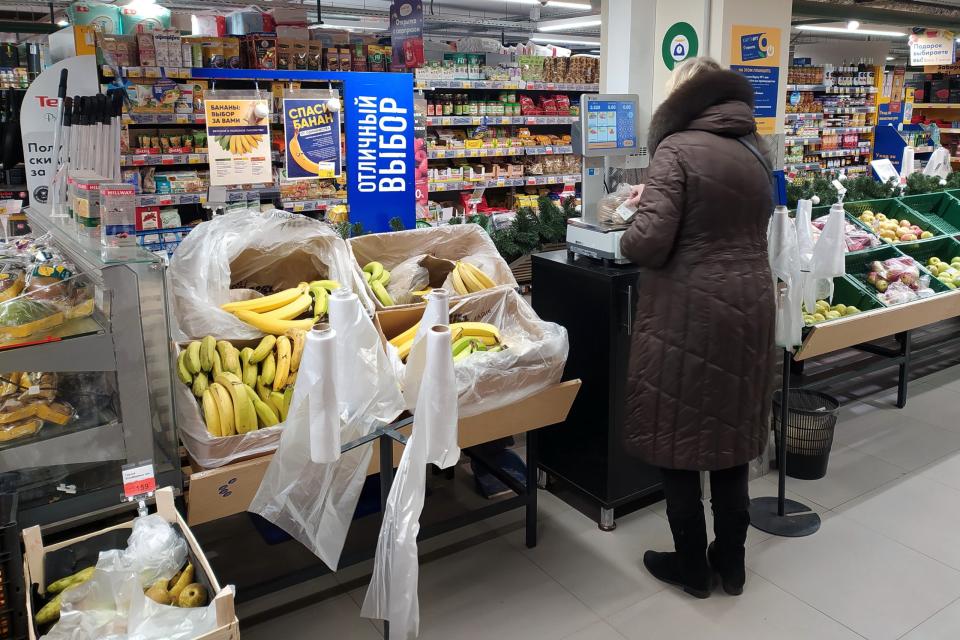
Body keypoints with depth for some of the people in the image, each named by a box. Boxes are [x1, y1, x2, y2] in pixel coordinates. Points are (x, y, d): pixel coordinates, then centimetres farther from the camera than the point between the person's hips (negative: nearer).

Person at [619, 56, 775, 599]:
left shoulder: (677, 149, -12)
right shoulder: (754, 151, 10)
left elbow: (648, 243, -20)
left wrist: (634, 229, 1)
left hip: (688, 312, -7)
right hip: (748, 306, 7)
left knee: (679, 439, 8)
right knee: (732, 436, 17)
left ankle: (692, 566, 22)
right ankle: (731, 563, 30)